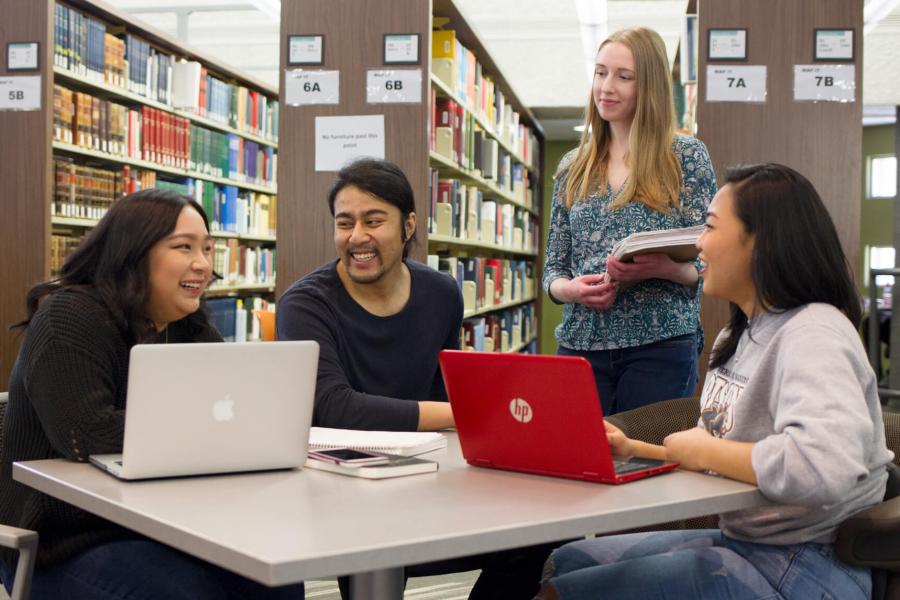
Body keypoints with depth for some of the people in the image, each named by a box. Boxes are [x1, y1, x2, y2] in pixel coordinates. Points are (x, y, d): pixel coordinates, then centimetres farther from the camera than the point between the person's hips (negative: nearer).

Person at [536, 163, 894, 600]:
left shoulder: (812, 334, -20)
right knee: (563, 562, 12)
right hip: (737, 539, 9)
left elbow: (826, 468, -37)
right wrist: (634, 450, 5)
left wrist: (702, 450, -21)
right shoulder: (736, 337, 10)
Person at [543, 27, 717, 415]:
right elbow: (553, 267, 13)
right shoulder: (572, 169, 12)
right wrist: (569, 289, -9)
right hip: (580, 344, 3)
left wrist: (662, 268, -21)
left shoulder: (687, 158, 2)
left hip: (660, 345, -3)